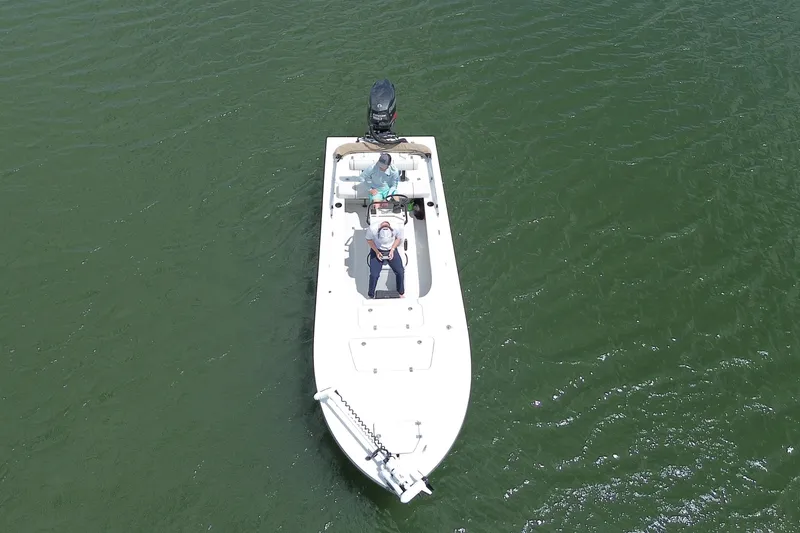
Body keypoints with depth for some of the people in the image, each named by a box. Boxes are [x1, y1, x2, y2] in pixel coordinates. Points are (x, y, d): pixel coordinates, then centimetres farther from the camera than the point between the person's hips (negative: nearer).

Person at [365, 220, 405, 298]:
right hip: (377, 250, -1)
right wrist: (377, 252, -16)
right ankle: (371, 295, 13)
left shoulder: (398, 227, -29)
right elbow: (369, 239, -9)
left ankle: (401, 292, 16)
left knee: (400, 272, -11)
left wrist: (392, 250, -14)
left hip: (391, 250, 1)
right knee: (374, 275, -13)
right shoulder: (372, 229, -32)